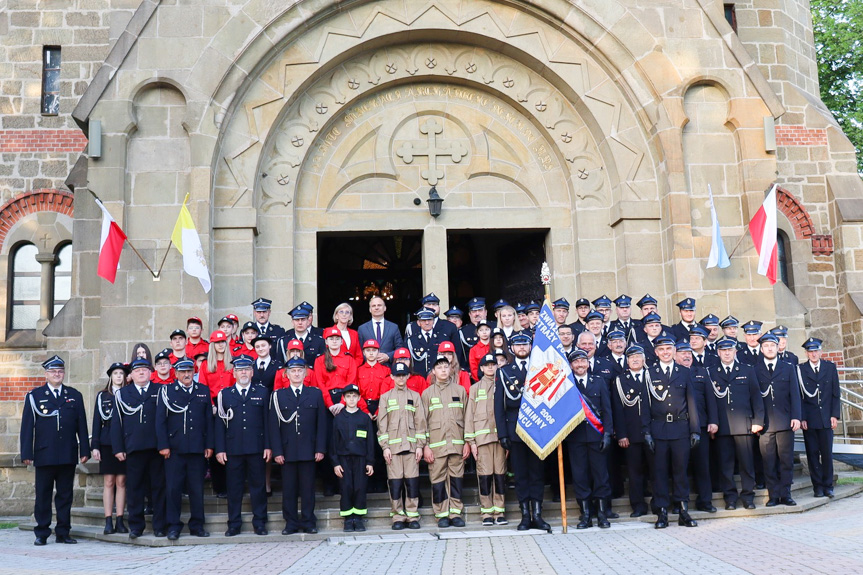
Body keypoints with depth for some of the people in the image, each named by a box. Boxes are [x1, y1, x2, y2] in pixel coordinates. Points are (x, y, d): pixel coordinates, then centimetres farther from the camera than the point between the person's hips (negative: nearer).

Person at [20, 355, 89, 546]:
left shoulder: (75, 395, 11)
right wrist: (26, 453, -4)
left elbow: (82, 425, 10)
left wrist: (84, 450, 4)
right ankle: (41, 534, 12)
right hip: (44, 455, -2)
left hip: (68, 455, 2)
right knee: (43, 495, 3)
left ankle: (63, 533, 13)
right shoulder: (34, 396, 5)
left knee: (65, 495, 6)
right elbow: (27, 426, 2)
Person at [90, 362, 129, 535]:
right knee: (108, 482, 1)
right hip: (107, 443, 0)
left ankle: (120, 521, 6)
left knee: (121, 482, 1)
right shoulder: (102, 396, 9)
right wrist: (95, 446, 0)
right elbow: (97, 421, 7)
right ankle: (108, 522, 4)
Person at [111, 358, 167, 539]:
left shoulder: (160, 391, 10)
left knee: (158, 487, 2)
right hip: (133, 449, 0)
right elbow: (116, 423, 9)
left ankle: (159, 526, 10)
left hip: (157, 447, 0)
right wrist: (118, 448, 1)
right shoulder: (122, 394, 12)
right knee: (134, 488, 3)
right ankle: (136, 527, 12)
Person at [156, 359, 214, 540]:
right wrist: (163, 445, -7)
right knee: (173, 488, 0)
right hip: (174, 449, -2)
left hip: (198, 449, 2)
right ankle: (173, 526, 10)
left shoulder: (204, 391, 11)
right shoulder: (167, 391, 5)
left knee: (197, 489, 6)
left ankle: (197, 525, 16)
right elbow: (160, 420, 1)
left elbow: (209, 420, 10)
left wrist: (209, 445, 4)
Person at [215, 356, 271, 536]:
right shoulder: (224, 394, 7)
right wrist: (220, 449, -1)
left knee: (258, 486, 4)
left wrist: (268, 446, -2)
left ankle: (259, 523, 13)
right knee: (234, 487, 5)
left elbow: (267, 421, 5)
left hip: (257, 448, 0)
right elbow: (220, 423, 5)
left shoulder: (262, 392, 8)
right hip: (233, 449, 0)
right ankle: (234, 524, 14)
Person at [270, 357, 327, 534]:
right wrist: (277, 451, -5)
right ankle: (291, 523, 12)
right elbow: (274, 426, 3)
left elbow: (322, 424, 5)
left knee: (308, 488, 4)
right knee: (288, 489, 3)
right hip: (287, 451, 0)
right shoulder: (278, 396, 7)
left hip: (308, 451, 0)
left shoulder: (315, 394, 8)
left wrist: (320, 449, -2)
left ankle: (308, 522, 13)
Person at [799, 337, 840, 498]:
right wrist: (801, 418, -6)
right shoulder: (800, 369, 1)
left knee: (827, 453, 2)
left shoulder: (830, 367, 7)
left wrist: (834, 415, 0)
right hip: (809, 418, -1)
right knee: (812, 453, 2)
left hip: (826, 418, 1)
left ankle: (828, 486, 13)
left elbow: (835, 393, 7)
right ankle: (818, 486, 10)